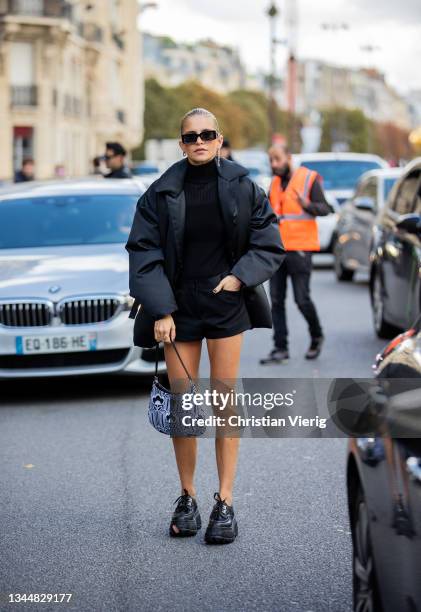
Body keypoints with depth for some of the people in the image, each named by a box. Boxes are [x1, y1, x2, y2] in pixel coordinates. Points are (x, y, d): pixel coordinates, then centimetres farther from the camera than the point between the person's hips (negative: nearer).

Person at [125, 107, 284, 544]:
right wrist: (160, 311, -9)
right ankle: (187, 498, 17)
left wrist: (240, 277, -11)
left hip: (225, 307, 0)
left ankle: (225, 502, 7)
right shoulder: (161, 193, -2)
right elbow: (143, 252, -2)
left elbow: (269, 244, 5)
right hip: (178, 309, 1)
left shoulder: (242, 188, -1)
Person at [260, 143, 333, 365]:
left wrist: (306, 205, -29)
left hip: (300, 249, -6)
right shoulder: (275, 183, 16)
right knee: (277, 300, 2)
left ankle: (316, 336, 20)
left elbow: (325, 208, -11)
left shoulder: (309, 179, -4)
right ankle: (280, 349, 5)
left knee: (302, 299, -5)